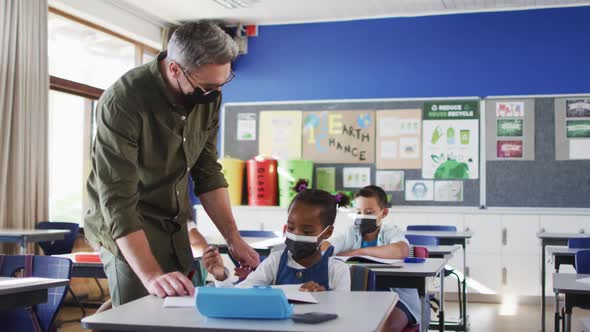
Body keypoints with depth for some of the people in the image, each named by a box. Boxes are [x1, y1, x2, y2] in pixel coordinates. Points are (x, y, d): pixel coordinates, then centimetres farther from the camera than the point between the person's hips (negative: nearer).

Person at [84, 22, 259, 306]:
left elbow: (208, 173, 1)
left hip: (175, 228, 6)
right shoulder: (122, 102, -26)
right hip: (126, 229, -6)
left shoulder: (208, 96, -7)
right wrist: (151, 275, -39)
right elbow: (118, 200, -30)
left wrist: (233, 239, -7)